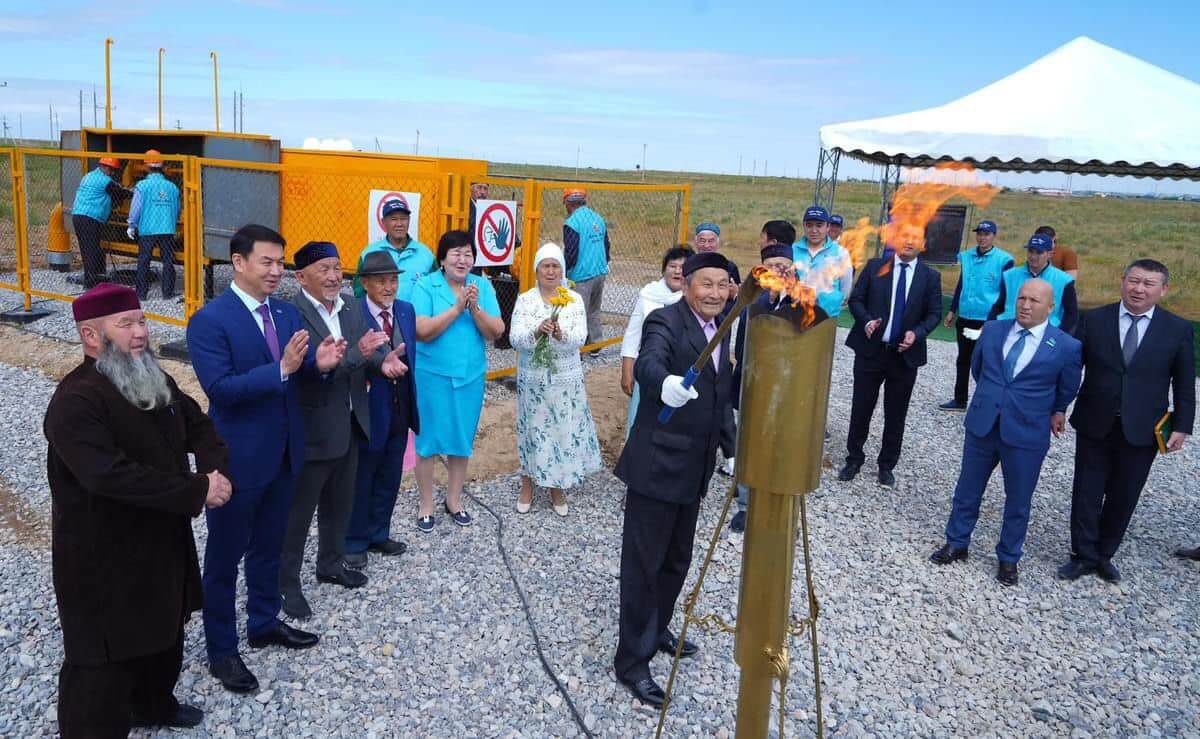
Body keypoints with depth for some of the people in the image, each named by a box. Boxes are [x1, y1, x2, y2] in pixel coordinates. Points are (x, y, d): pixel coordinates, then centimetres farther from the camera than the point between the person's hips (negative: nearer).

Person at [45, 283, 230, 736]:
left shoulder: (156, 381, 4)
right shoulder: (76, 401, -24)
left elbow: (200, 428, 10)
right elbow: (112, 476, -33)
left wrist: (215, 472, -12)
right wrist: (198, 491, -28)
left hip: (163, 543, 9)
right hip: (102, 560, -9)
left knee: (165, 632, 26)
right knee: (104, 660, 5)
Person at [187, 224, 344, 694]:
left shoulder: (287, 312, 4)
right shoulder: (210, 320, -17)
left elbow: (300, 371, 6)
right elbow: (219, 389, -24)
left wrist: (319, 362, -17)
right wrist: (281, 369, -33)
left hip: (282, 453, 7)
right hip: (237, 458, -6)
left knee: (269, 547, 22)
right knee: (225, 557, 10)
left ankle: (264, 623, 41)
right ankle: (221, 650, 25)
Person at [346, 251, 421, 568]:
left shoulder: (406, 310, 4)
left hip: (400, 411, 6)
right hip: (368, 411, -6)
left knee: (389, 480, 19)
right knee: (360, 482, 12)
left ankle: (378, 534, 37)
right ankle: (354, 542, 29)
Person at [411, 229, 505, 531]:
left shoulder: (483, 286, 0)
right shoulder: (426, 286, -9)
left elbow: (495, 332, -6)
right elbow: (422, 332, -19)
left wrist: (475, 308, -21)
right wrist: (457, 308, -22)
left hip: (470, 376, 3)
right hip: (432, 375, -3)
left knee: (462, 439, 14)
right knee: (428, 439, 6)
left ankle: (454, 499, 32)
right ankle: (426, 504, 23)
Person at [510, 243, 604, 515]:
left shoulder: (574, 299, -1)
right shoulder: (525, 300, -2)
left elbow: (580, 338, -10)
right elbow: (515, 338, -12)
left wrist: (561, 334, -31)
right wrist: (536, 331, -31)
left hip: (566, 380, 1)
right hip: (533, 379, 0)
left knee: (563, 430, 5)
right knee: (532, 429, 7)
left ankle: (557, 487, 23)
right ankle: (527, 485, 25)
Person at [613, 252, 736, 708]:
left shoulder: (720, 330, 10)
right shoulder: (666, 321, -15)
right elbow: (647, 362, -37)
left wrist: (732, 447, 16)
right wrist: (664, 383, -58)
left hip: (694, 469, 8)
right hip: (657, 466, -8)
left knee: (677, 560, 20)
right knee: (643, 564, 2)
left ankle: (657, 629, 41)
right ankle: (631, 661, 14)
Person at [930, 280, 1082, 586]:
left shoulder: (1067, 347, -10)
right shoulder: (992, 330, 0)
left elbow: (1067, 390, 8)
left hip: (1027, 434, -3)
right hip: (981, 425, 3)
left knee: (1018, 502, 12)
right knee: (967, 491, 15)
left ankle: (1008, 558, 30)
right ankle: (956, 543, 33)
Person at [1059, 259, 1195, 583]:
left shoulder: (1179, 329, -3)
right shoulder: (1093, 320, -3)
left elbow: (1185, 384, 1)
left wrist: (1182, 427, -1)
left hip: (1142, 431, 0)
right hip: (1095, 425, 0)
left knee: (1123, 497, 11)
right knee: (1087, 494, 8)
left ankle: (1104, 555, 29)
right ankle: (1084, 555, 22)